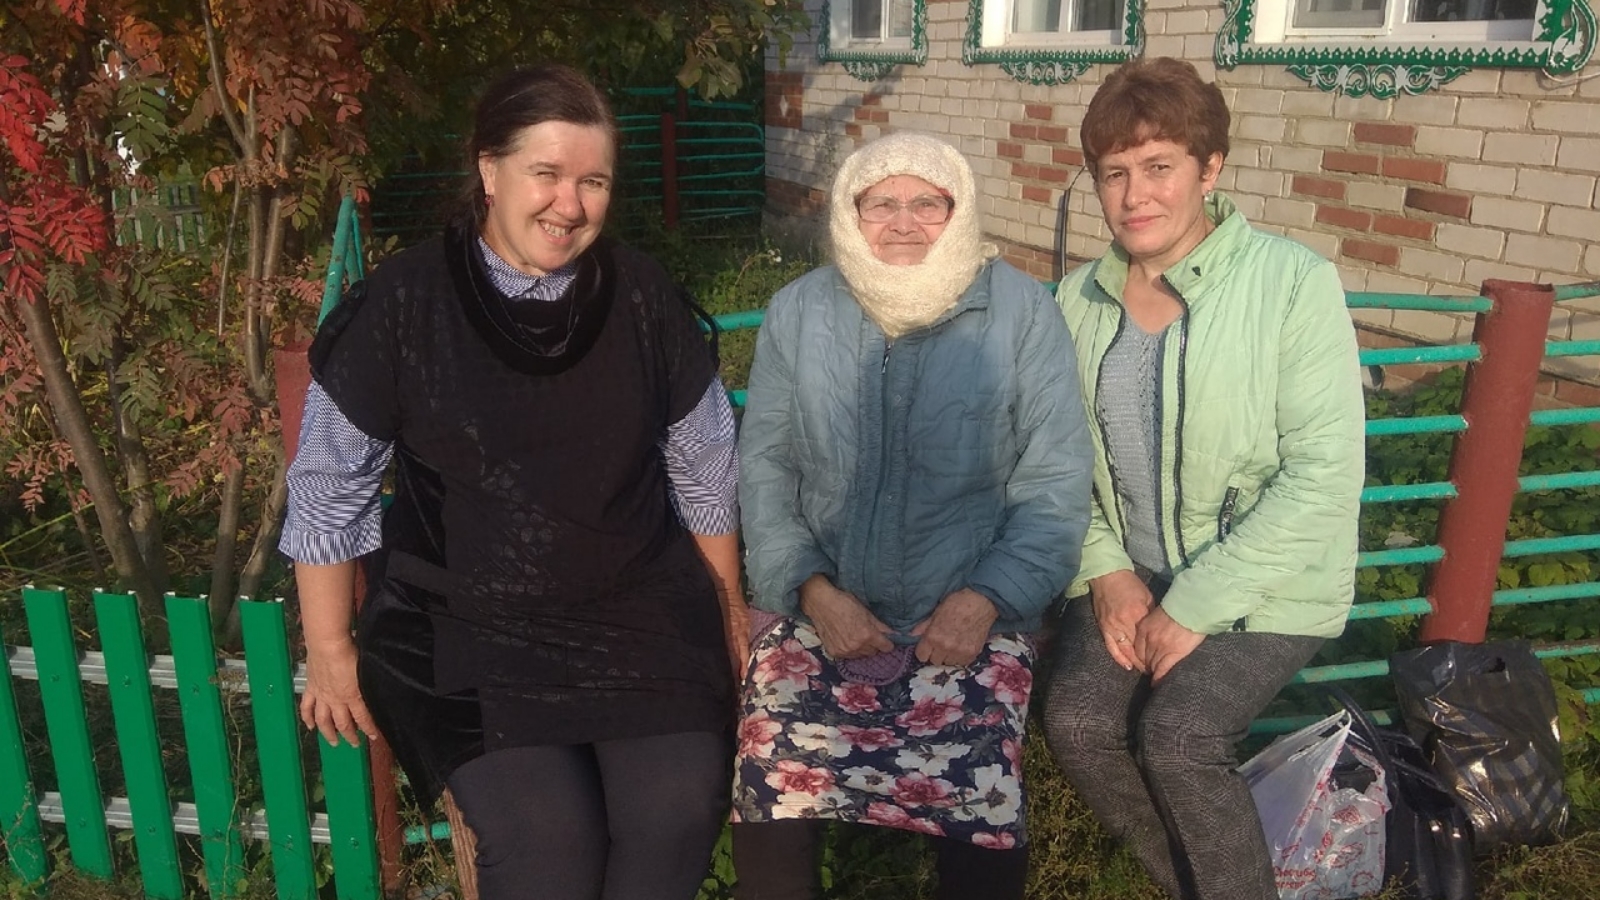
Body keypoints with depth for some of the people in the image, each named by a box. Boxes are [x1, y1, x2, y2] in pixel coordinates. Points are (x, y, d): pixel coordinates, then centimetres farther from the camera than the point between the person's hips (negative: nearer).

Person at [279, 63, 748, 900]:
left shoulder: (644, 299, -2)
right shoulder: (399, 307, -9)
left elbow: (703, 466, 9)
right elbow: (328, 487, 1)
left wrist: (727, 606, 15)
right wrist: (329, 650, 4)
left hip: (641, 612, 2)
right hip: (468, 627, -2)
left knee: (681, 812, -16)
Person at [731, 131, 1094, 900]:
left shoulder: (1021, 311, -2)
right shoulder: (798, 310, 5)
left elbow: (1054, 482, -1)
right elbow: (764, 467, 5)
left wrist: (987, 599, -11)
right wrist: (813, 589, -7)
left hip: (969, 614, -1)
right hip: (817, 606, 2)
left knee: (984, 820, -18)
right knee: (771, 797, -16)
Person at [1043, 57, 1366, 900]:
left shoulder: (1293, 281, -14)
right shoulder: (1080, 298, 1)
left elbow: (1324, 477, -18)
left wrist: (1195, 605, -19)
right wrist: (1106, 570, -9)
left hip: (1264, 583, -4)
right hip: (1129, 572, 4)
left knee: (1176, 734, -24)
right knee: (1076, 721, -16)